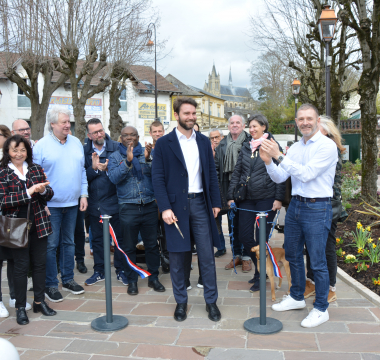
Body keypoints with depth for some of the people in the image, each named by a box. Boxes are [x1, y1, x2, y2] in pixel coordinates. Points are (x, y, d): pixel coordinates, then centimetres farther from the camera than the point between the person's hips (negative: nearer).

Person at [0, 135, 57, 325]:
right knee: (21, 266, 4)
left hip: (39, 224, 4)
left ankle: (39, 301, 27)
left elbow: (49, 194, 7)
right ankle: (20, 307, 19)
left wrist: (42, 190, -15)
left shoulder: (36, 169, 7)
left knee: (40, 263, 10)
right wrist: (29, 192, -20)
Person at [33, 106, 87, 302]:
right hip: (51, 204, -4)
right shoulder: (41, 146, -6)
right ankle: (50, 285, 15)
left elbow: (82, 170, 12)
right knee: (51, 244, 2)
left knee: (69, 242, 14)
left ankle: (68, 279, 27)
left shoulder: (76, 143, 8)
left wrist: (83, 194, 5)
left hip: (72, 203, 5)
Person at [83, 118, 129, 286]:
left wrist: (109, 168, -23)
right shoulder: (84, 151, 1)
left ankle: (121, 270, 21)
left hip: (114, 201, -2)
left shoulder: (116, 147, -2)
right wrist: (94, 168, -19)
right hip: (95, 203, 2)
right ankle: (99, 271, 27)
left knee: (119, 237, 6)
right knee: (97, 239, 13)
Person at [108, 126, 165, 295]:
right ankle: (132, 280, 20)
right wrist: (128, 161, -22)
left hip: (149, 206, 1)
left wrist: (147, 159, -22)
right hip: (128, 208, -1)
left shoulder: (147, 153, 7)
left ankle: (153, 277, 20)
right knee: (129, 246, 8)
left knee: (152, 244, 7)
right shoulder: (115, 156, 5)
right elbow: (114, 178, -11)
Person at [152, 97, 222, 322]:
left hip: (200, 204, 3)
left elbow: (212, 173, 11)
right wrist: (165, 208, -12)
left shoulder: (204, 141, 10)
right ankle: (181, 302, 23)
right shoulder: (164, 143, -1)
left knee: (207, 255, 4)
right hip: (176, 205, -2)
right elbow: (158, 178, -4)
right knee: (178, 257, 7)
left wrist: (216, 202, 6)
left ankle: (211, 301, 19)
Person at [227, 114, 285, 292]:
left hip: (266, 199, -5)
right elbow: (237, 172, 12)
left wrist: (279, 198, -11)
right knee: (244, 236, 5)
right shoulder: (245, 147, 11)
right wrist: (231, 195, 7)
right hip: (247, 199, 5)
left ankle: (259, 276, 18)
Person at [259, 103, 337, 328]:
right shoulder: (295, 148, 9)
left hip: (317, 208, -7)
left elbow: (306, 174, -22)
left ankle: (321, 309, 19)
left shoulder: (327, 146, -12)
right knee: (293, 256, 18)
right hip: (295, 206, 7)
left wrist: (278, 156, -24)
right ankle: (297, 297, 37)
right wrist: (268, 161, -14)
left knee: (317, 261, 2)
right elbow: (279, 178, 4)